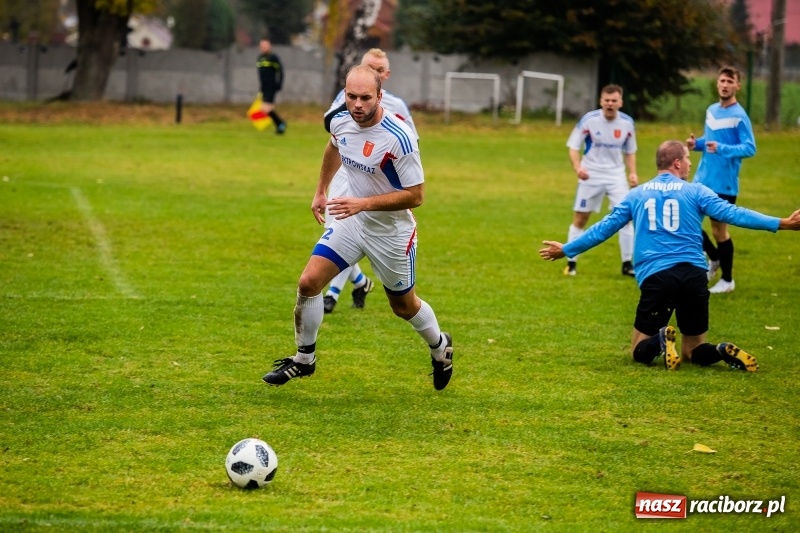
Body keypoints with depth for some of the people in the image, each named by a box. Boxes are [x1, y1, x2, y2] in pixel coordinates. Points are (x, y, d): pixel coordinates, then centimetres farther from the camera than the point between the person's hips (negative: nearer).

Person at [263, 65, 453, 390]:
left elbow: (415, 195, -25)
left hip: (391, 232, -5)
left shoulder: (399, 139, -30)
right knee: (308, 282, -7)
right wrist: (321, 191, 22)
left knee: (403, 306, 13)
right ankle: (304, 360, 11)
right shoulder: (341, 122, -9)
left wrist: (364, 203, -32)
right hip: (351, 221, 5)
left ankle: (440, 347, 44)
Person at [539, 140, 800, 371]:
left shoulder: (637, 195, 13)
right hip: (693, 276, 0)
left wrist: (566, 250, 30)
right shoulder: (694, 191, 7)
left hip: (655, 277, 0)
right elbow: (730, 213, -4)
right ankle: (723, 352, -20)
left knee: (640, 351, 12)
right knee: (692, 350, 13)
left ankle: (660, 342, -23)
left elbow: (604, 228, 18)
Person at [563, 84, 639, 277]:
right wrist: (577, 167, -26)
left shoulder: (627, 123, -4)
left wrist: (632, 173, -4)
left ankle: (627, 263, 3)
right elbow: (574, 146, -9)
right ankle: (571, 262, 12)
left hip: (616, 176, 2)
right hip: (591, 175, -2)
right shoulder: (589, 120, -14)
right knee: (580, 218, 2)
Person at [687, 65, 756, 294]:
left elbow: (750, 148, -20)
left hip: (724, 183, -7)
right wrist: (696, 143, 0)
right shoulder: (711, 111, 9)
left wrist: (722, 149, -33)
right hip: (703, 180, 7)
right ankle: (714, 258, 31)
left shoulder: (739, 116, -15)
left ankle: (727, 280, 17)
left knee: (719, 228, 1)